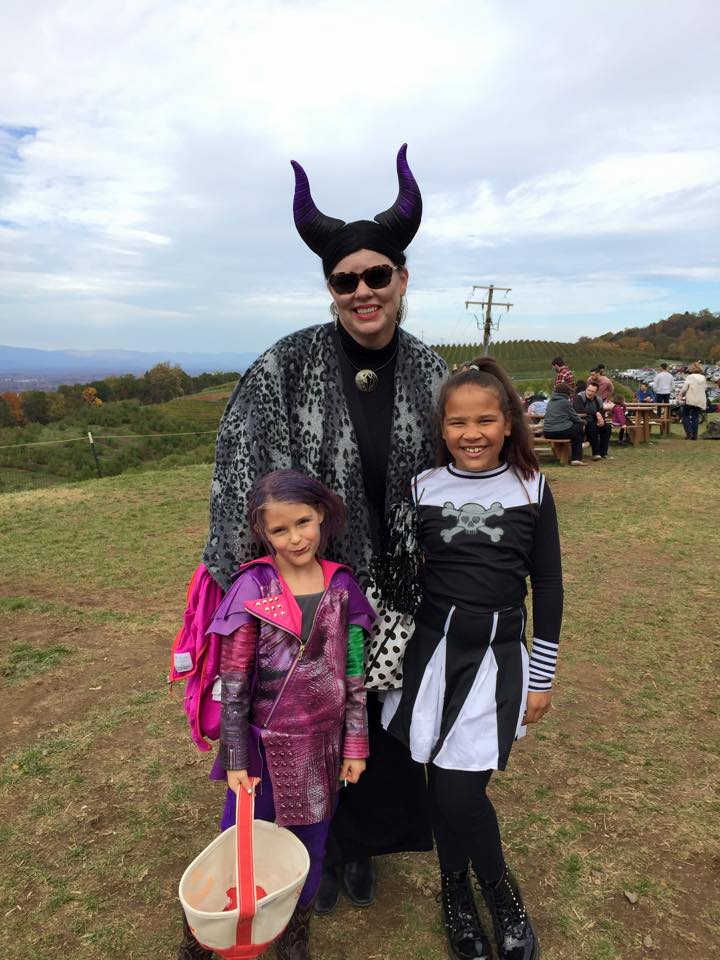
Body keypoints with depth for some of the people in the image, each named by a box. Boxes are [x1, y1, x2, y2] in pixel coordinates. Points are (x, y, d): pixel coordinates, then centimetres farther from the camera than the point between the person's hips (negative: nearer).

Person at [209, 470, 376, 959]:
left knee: (312, 849, 19)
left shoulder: (342, 586, -6)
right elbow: (233, 683, -10)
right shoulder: (252, 590, -14)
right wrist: (235, 760, -8)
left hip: (322, 744, 3)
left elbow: (354, 675, 1)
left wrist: (355, 746, 3)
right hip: (264, 744, -2)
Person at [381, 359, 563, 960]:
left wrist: (542, 678, 3)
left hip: (499, 656, -1)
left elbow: (548, 588, 3)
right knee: (445, 784, 9)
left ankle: (499, 891, 28)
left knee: (459, 791, -5)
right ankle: (458, 895, 37)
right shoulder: (423, 488, -2)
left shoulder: (532, 489, -2)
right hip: (432, 649, 2)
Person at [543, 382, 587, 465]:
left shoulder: (550, 401, 17)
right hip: (561, 432, -7)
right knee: (580, 427, 18)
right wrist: (583, 422, 23)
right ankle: (576, 459, 15)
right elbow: (574, 417, 2)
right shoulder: (565, 402, -4)